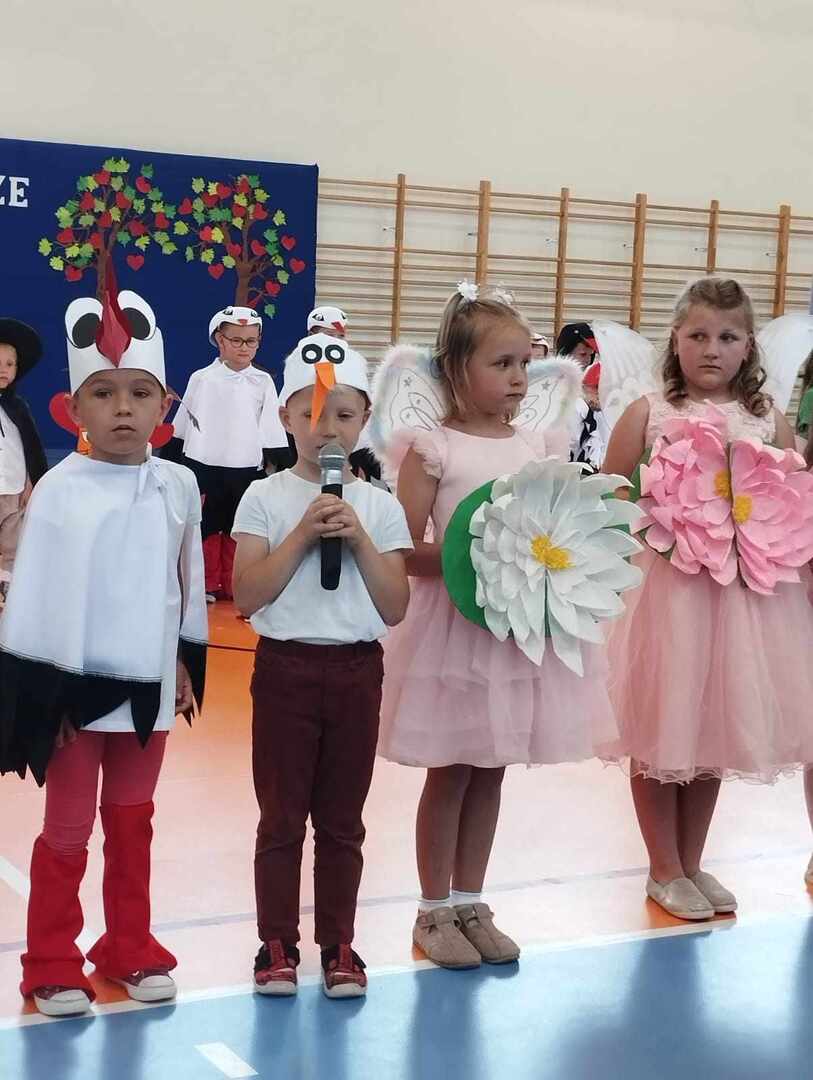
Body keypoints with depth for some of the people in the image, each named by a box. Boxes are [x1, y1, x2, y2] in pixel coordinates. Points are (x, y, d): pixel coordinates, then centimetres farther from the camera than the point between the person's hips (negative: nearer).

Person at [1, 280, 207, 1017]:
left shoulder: (178, 486, -2)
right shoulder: (60, 491, -15)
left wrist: (187, 665, 12)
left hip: (148, 687, 4)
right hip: (75, 687, -4)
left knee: (133, 825, 18)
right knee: (67, 832, 9)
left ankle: (129, 948, 32)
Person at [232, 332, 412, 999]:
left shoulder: (380, 507, 1)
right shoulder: (265, 499, -3)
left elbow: (395, 608, -4)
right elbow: (247, 597, -11)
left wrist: (359, 538, -14)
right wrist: (302, 535, -18)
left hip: (356, 670, 2)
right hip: (286, 667, -1)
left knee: (343, 819, 11)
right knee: (282, 816, 7)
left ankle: (338, 944, 23)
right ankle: (278, 944, 20)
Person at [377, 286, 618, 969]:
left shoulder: (542, 447, 5)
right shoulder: (433, 449, -9)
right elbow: (405, 551, -11)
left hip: (524, 627, 5)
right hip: (455, 625, -4)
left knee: (490, 772, 14)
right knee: (450, 773, 6)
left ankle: (470, 902, 27)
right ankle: (435, 910, 20)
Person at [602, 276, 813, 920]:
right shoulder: (649, 414, -3)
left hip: (744, 595, 3)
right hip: (666, 587, -3)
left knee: (715, 727, 13)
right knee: (661, 729, 5)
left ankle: (692, 862, 29)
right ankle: (665, 869, 22)